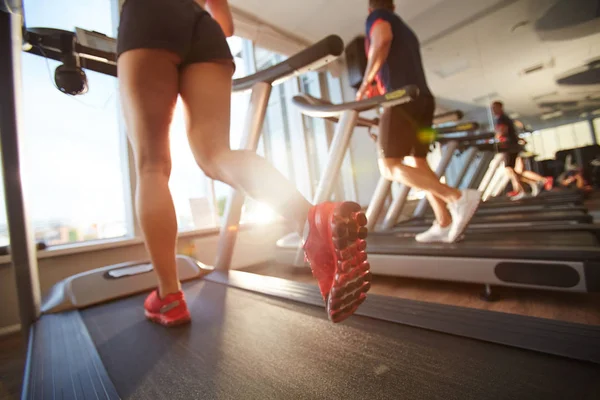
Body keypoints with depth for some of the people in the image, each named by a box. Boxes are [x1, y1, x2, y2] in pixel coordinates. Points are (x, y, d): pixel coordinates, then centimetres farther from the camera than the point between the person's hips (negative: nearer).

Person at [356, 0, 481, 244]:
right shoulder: (406, 31, 32)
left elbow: (383, 39, -14)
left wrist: (365, 83, -9)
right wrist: (380, 88, 31)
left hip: (403, 99, -9)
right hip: (423, 98, 9)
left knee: (390, 167, -11)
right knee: (419, 163, 9)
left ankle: (459, 198, -22)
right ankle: (445, 224, 5)